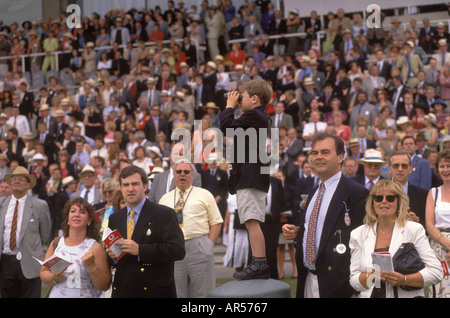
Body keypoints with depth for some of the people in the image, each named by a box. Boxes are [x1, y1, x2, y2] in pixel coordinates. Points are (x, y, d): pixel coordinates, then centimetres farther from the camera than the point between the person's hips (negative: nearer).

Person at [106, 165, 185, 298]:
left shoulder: (164, 214, -4)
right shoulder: (114, 218, 15)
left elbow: (178, 250, -16)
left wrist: (140, 250, -22)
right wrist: (112, 256, -6)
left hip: (156, 292, -5)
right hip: (122, 291, 5)